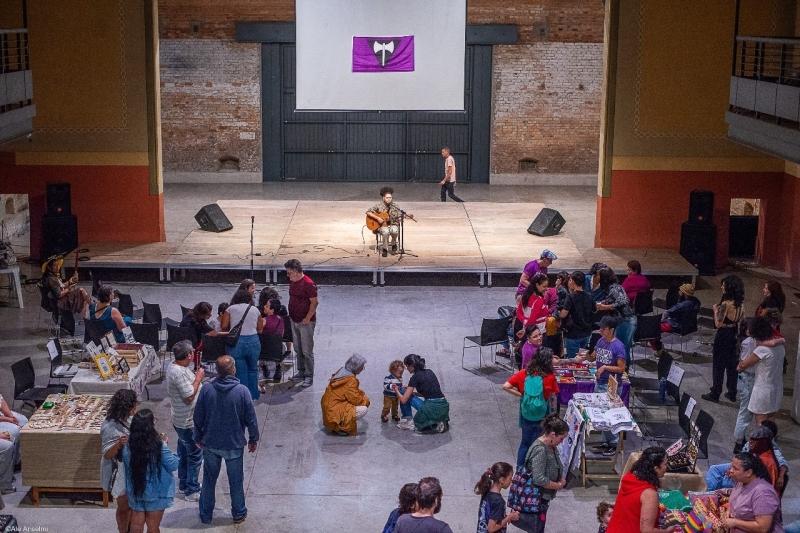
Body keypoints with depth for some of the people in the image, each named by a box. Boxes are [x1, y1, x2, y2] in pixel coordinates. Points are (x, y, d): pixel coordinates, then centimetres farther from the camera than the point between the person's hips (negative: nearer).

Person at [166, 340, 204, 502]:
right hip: (189, 423, -10)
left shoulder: (174, 367, 3)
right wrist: (198, 378, -20)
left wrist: (196, 376, 6)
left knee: (184, 452, 22)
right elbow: (189, 397, -26)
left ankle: (184, 484, 37)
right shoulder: (179, 373, -30)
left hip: (181, 421, 10)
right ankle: (192, 491, 11)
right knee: (195, 455, 2)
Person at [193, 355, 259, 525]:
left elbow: (198, 417, -3)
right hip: (234, 445, -1)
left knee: (209, 479, 17)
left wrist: (198, 438, 12)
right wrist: (253, 439, 5)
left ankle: (206, 515, 28)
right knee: (236, 481, 15)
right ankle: (238, 514, 29)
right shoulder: (242, 391, -17)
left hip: (210, 444, 2)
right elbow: (251, 419, -10)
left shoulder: (206, 390, -12)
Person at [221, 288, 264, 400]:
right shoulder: (255, 310, 7)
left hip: (236, 343, -2)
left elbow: (224, 327, -3)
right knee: (252, 369, 18)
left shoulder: (230, 309, 1)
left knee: (240, 371, 7)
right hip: (253, 341, 2)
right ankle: (253, 396, 23)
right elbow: (260, 330, 7)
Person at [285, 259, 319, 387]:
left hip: (306, 322, -9)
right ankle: (301, 372, 27)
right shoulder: (292, 282, 7)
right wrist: (290, 313, 13)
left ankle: (309, 376, 4)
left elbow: (315, 302, -19)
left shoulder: (308, 284, -19)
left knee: (307, 350, -3)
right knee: (298, 349, 16)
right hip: (294, 321, 9)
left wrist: (307, 318, -18)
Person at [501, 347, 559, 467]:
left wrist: (520, 395, -2)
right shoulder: (550, 377, -16)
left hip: (526, 415, 3)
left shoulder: (523, 374, -9)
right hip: (543, 416, -3)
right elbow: (553, 398, -9)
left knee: (525, 442, 21)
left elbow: (506, 386, -12)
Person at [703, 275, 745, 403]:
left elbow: (718, 324, -23)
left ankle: (715, 394, 14)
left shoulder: (725, 304, -24)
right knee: (732, 365, 17)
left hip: (723, 336, -7)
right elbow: (741, 320, 10)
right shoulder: (740, 303, 0)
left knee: (718, 365, 5)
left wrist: (716, 310, -10)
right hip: (734, 334, 7)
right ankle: (732, 393, 25)